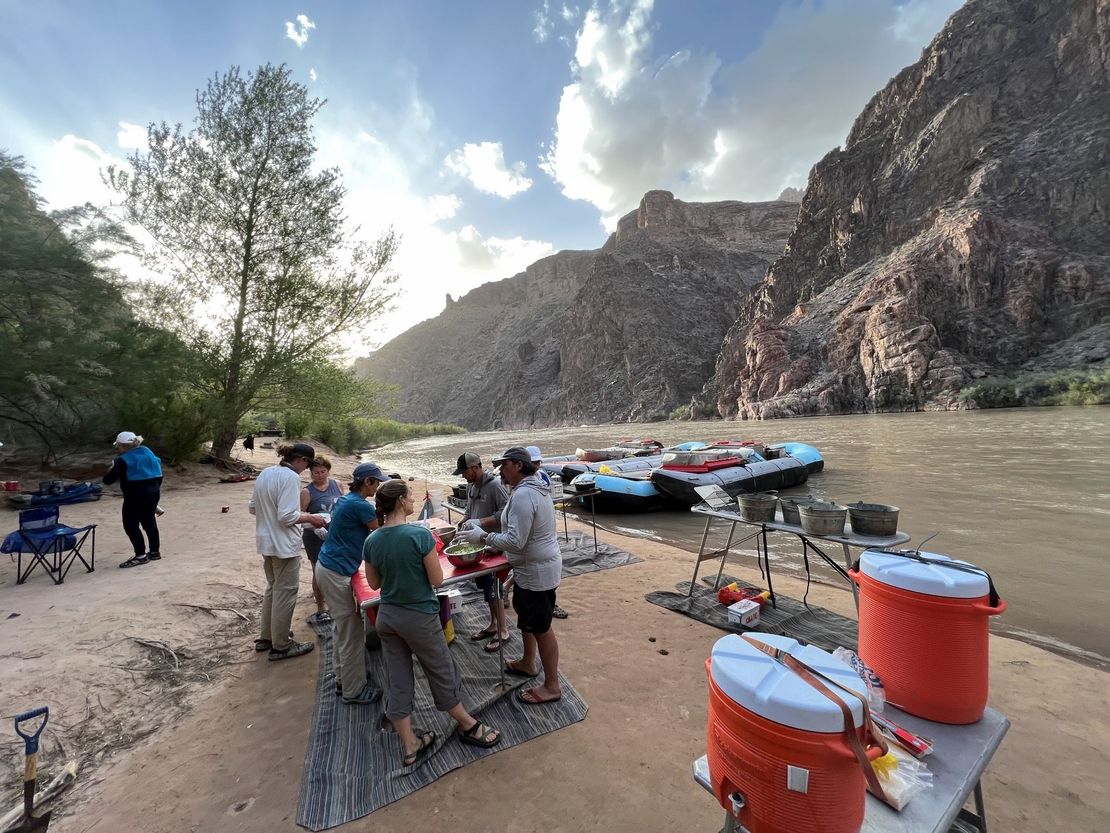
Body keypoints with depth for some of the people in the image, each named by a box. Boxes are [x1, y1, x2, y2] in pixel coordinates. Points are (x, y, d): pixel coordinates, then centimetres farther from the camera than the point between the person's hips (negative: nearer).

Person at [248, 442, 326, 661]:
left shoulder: (266, 473, 7)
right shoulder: (290, 477, -21)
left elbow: (252, 507, 14)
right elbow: (287, 517, -25)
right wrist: (308, 517, -10)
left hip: (266, 542, 9)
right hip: (284, 544, -9)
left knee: (272, 588, 23)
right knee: (285, 593, 5)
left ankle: (266, 637, 36)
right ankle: (281, 646, 17)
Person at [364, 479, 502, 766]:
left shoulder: (371, 541, -6)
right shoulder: (420, 535, -24)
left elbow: (374, 584, 6)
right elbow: (436, 579, -17)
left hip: (387, 617, 5)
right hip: (419, 617, -5)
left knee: (398, 682, 17)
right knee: (442, 674, 15)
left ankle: (410, 747, 32)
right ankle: (468, 727, 36)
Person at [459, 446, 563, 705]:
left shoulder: (523, 495, -27)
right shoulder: (531, 487, 6)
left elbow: (515, 542, -29)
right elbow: (508, 520, 18)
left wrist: (481, 537, -19)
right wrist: (481, 525, 9)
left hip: (536, 571, -11)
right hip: (534, 567, 11)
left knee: (540, 628, 4)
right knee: (525, 613, 26)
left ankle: (551, 686, 22)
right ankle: (528, 663, 45)